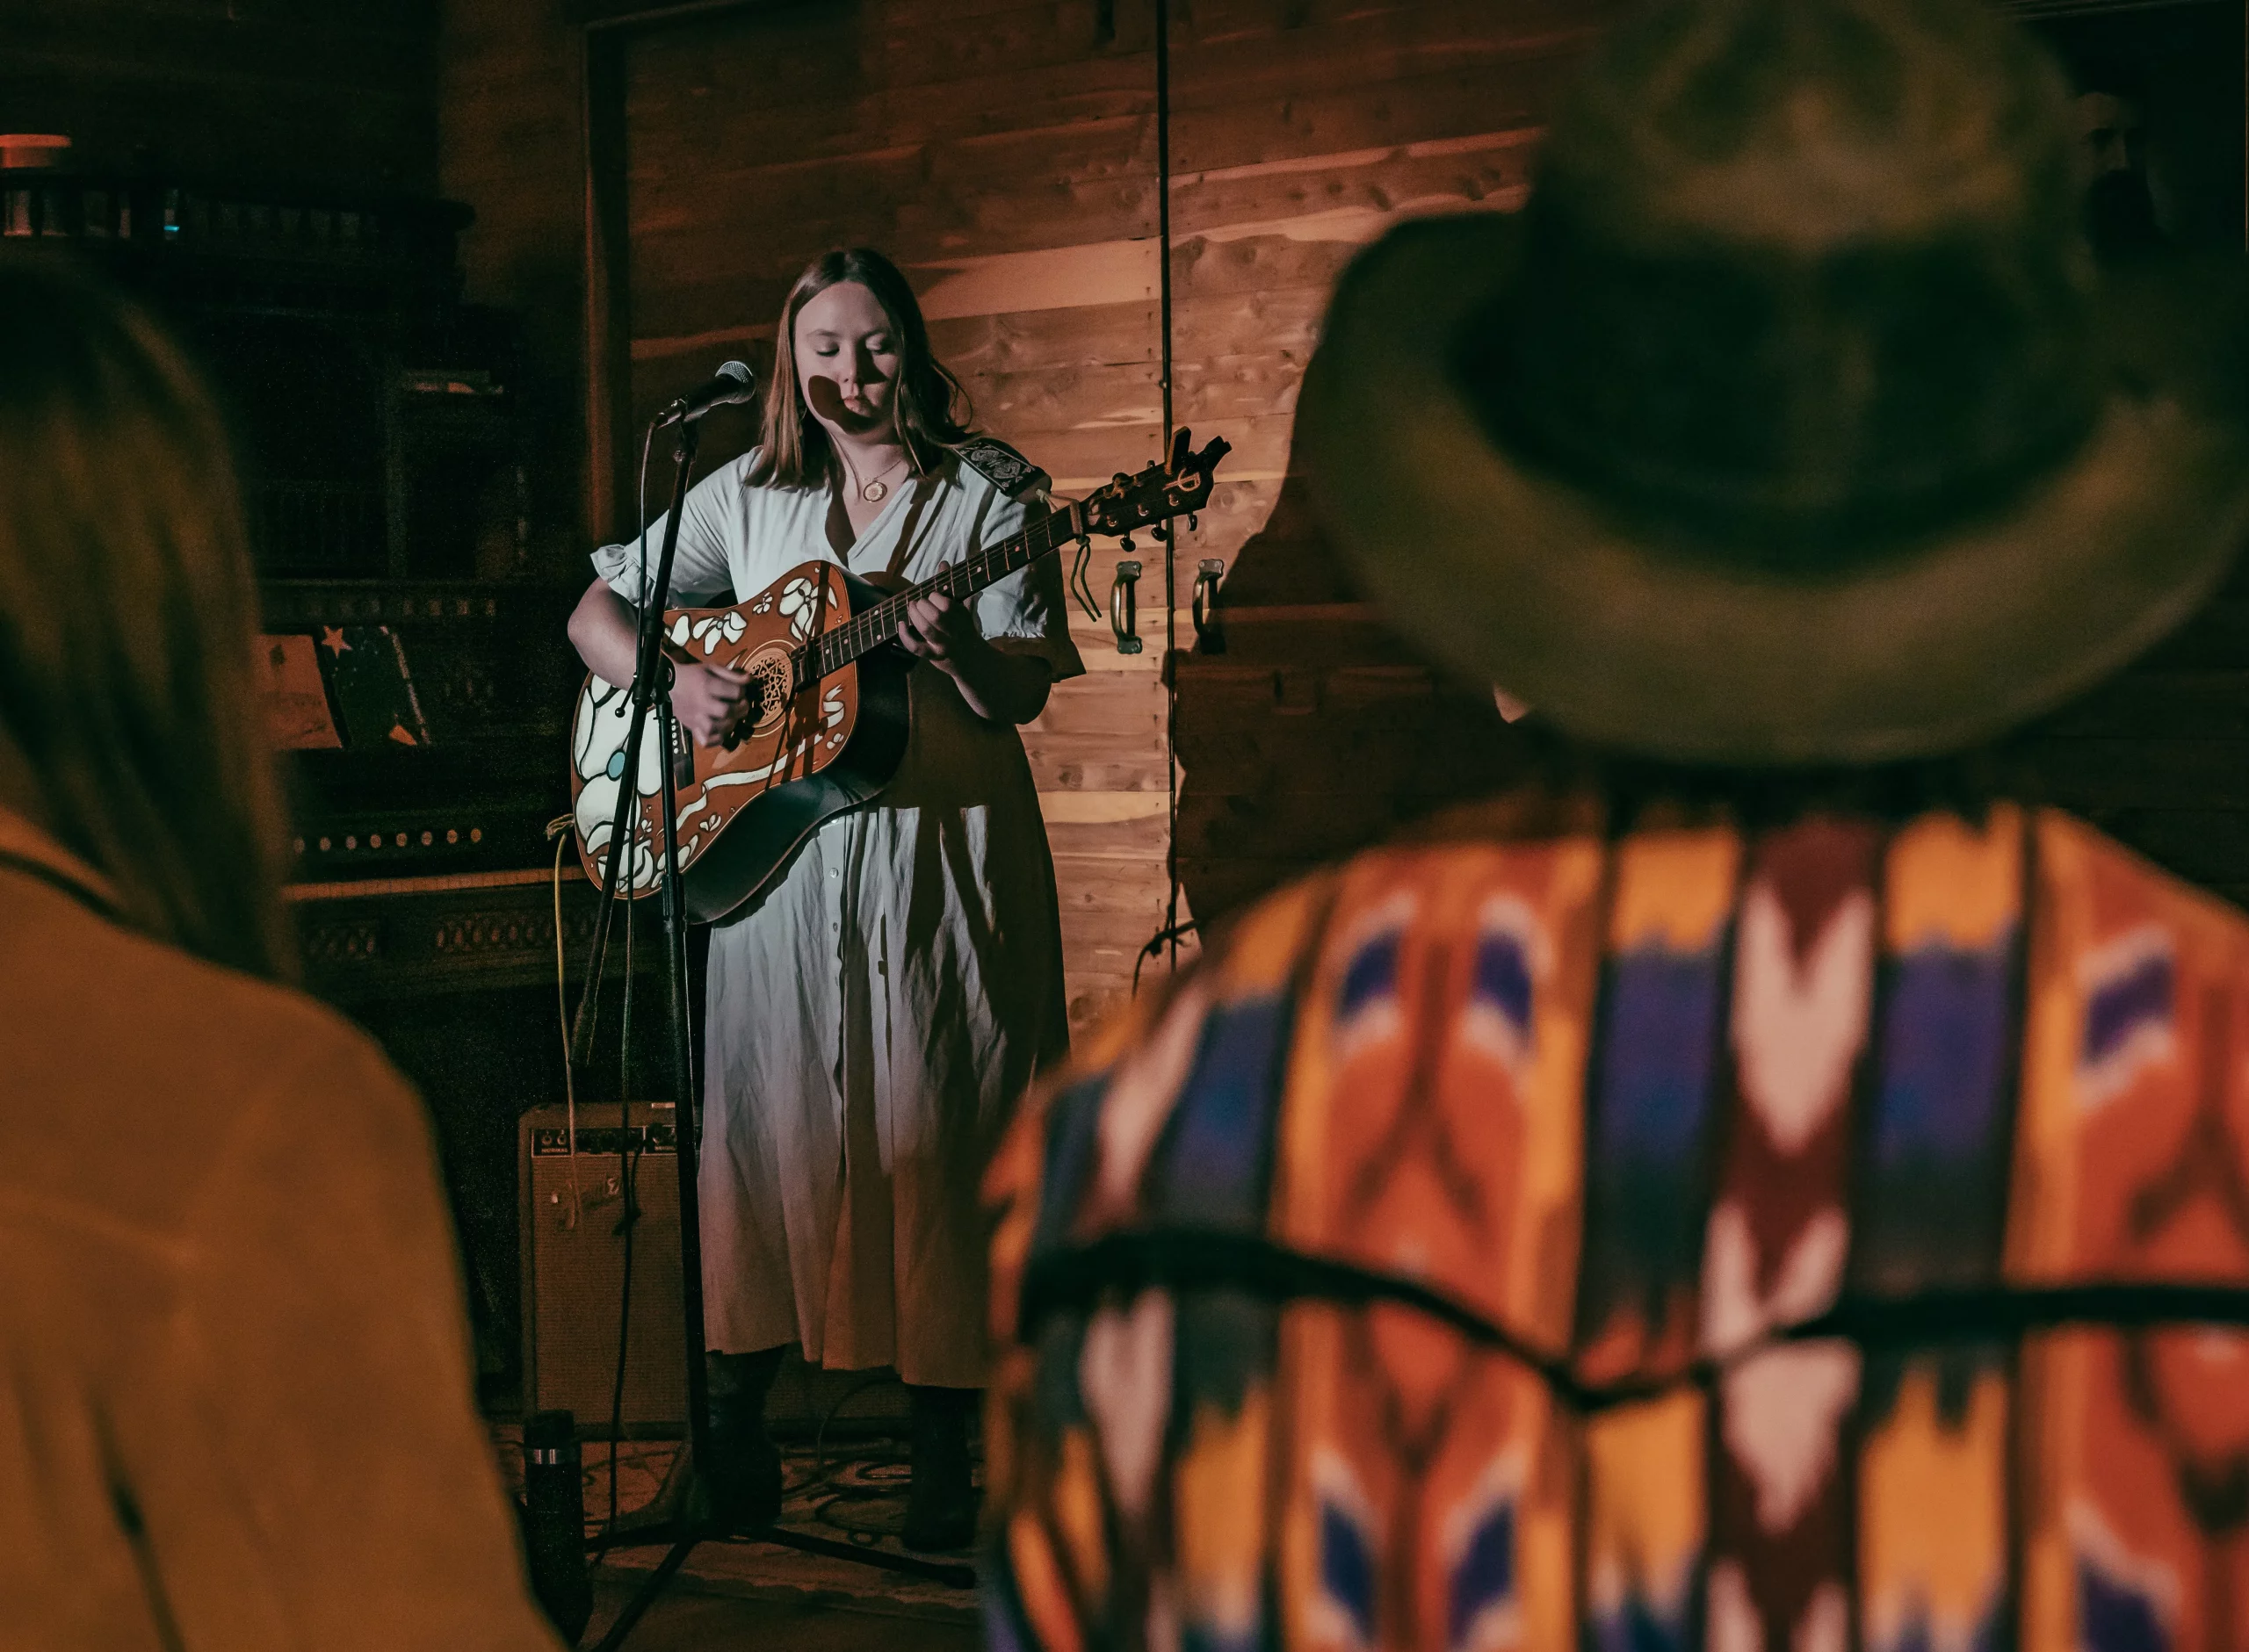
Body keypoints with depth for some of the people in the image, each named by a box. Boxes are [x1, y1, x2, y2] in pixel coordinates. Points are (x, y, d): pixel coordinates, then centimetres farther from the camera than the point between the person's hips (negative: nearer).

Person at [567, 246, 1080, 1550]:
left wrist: (958, 652, -27)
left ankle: (946, 1441, 8)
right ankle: (735, 1402, 19)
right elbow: (599, 610, 12)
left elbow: (1024, 694, -6)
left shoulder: (989, 493, 1)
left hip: (943, 853, -2)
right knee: (775, 1122, 3)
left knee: (936, 1134, -2)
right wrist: (673, 682, -7)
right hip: (774, 846, 2)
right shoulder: (747, 498, 9)